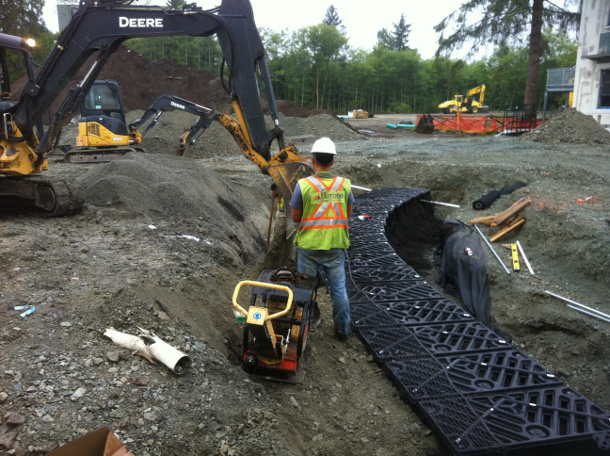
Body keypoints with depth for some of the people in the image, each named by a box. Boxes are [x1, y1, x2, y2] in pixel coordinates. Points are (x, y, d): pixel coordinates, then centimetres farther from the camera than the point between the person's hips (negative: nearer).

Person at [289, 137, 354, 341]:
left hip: (309, 246, -2)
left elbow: (295, 217, -5)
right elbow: (347, 215, 5)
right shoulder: (344, 184, -3)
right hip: (336, 245, 2)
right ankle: (342, 330, 23)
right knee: (339, 288, 13)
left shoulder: (303, 185, -12)